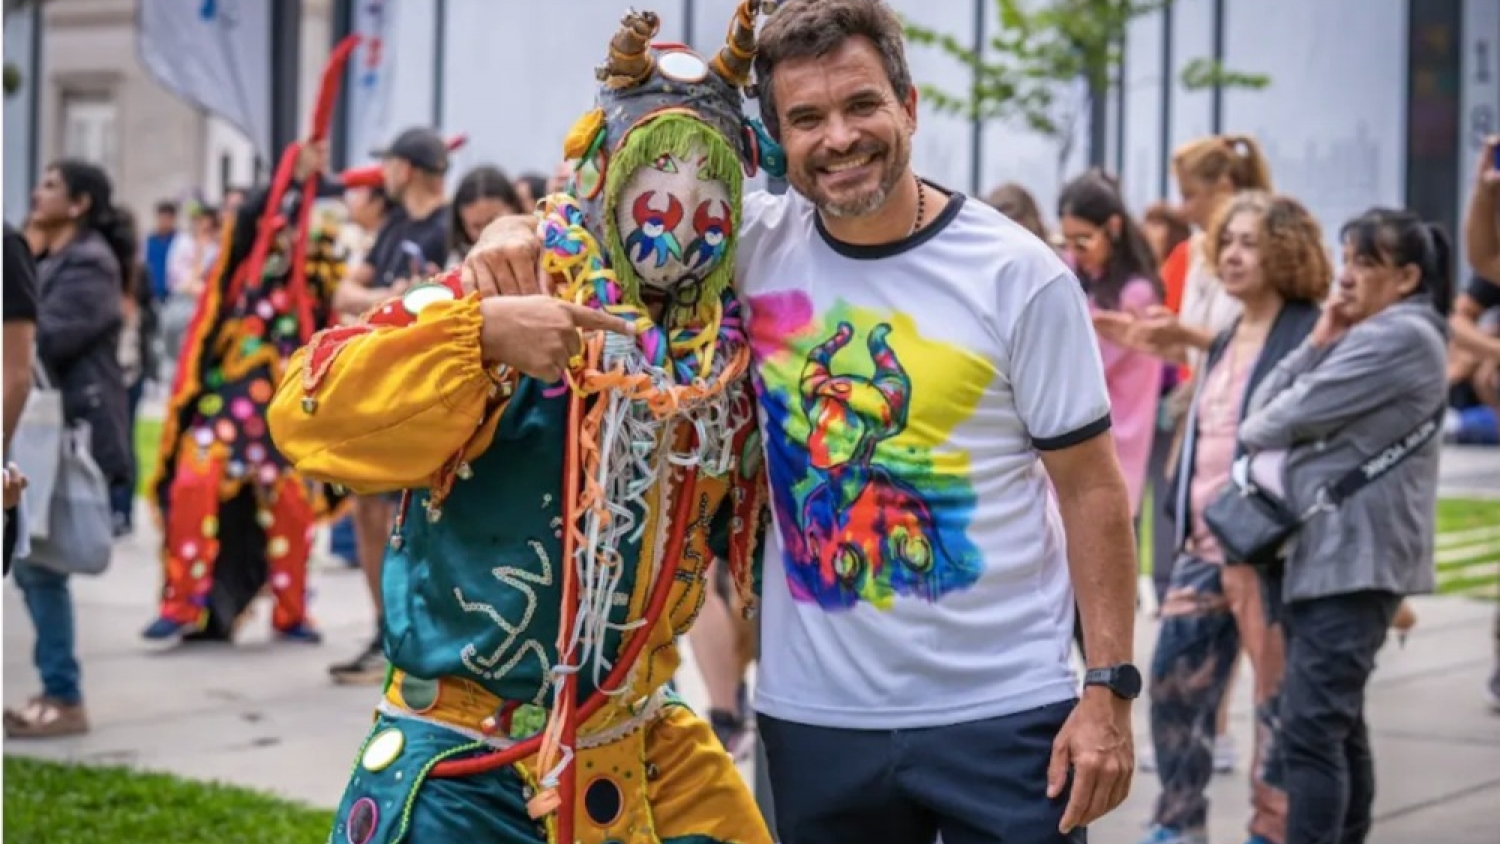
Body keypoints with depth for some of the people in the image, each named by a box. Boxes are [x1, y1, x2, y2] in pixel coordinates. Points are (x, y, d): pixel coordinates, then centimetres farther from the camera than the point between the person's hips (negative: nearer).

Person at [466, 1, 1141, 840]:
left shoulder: (1019, 275, -7)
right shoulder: (753, 244, -1)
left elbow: (1091, 487, -3)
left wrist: (1108, 689, -8)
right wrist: (516, 229, -13)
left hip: (1002, 710, -2)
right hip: (816, 712, 3)